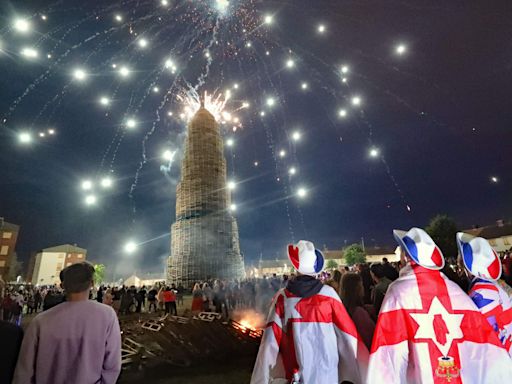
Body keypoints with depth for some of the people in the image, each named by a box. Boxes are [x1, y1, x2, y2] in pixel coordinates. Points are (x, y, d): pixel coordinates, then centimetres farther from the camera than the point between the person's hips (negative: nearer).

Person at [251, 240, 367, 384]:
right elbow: (348, 332, -5)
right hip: (328, 372, 0)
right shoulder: (328, 293, -10)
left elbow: (271, 340, -6)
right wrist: (362, 371, 7)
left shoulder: (282, 297, -9)